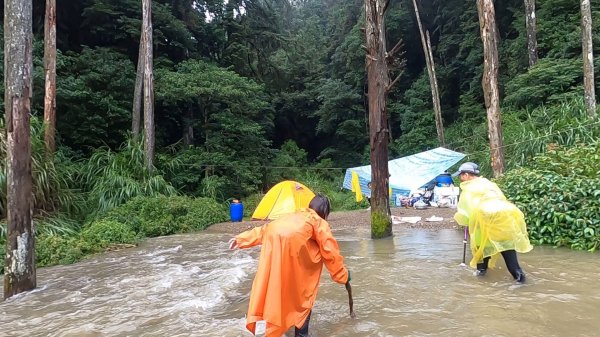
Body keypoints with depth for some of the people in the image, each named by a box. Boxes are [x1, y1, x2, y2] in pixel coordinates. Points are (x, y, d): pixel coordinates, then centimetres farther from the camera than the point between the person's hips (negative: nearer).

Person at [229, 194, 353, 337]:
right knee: (303, 290, 16)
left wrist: (241, 239, 36)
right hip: (293, 240, -5)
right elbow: (330, 251, 21)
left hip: (272, 238, 5)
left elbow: (265, 229, 36)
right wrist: (343, 275, 31)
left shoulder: (295, 215, 40)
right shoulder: (320, 222, 27)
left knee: (273, 285, 20)